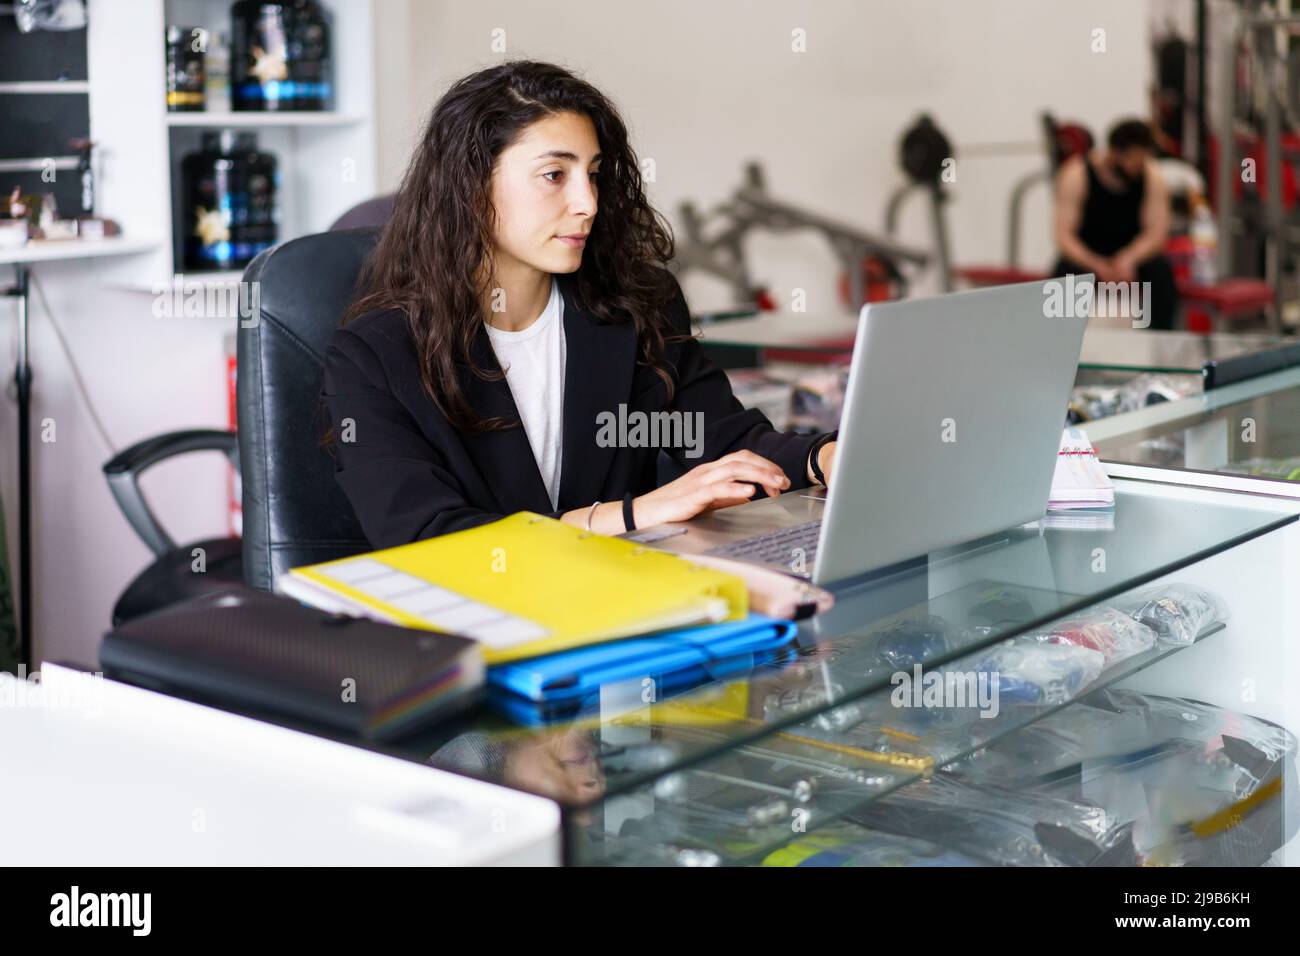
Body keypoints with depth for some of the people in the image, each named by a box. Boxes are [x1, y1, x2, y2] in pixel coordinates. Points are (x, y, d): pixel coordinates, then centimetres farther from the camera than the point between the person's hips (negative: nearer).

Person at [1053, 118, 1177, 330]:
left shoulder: (1152, 176, -11)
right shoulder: (1076, 175, -18)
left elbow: (1156, 233, -13)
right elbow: (1064, 237, -22)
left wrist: (1127, 261, -34)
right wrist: (1098, 267, -39)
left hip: (1132, 255, 2)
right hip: (1085, 255, -2)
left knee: (1161, 272, -28)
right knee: (1067, 273, -33)